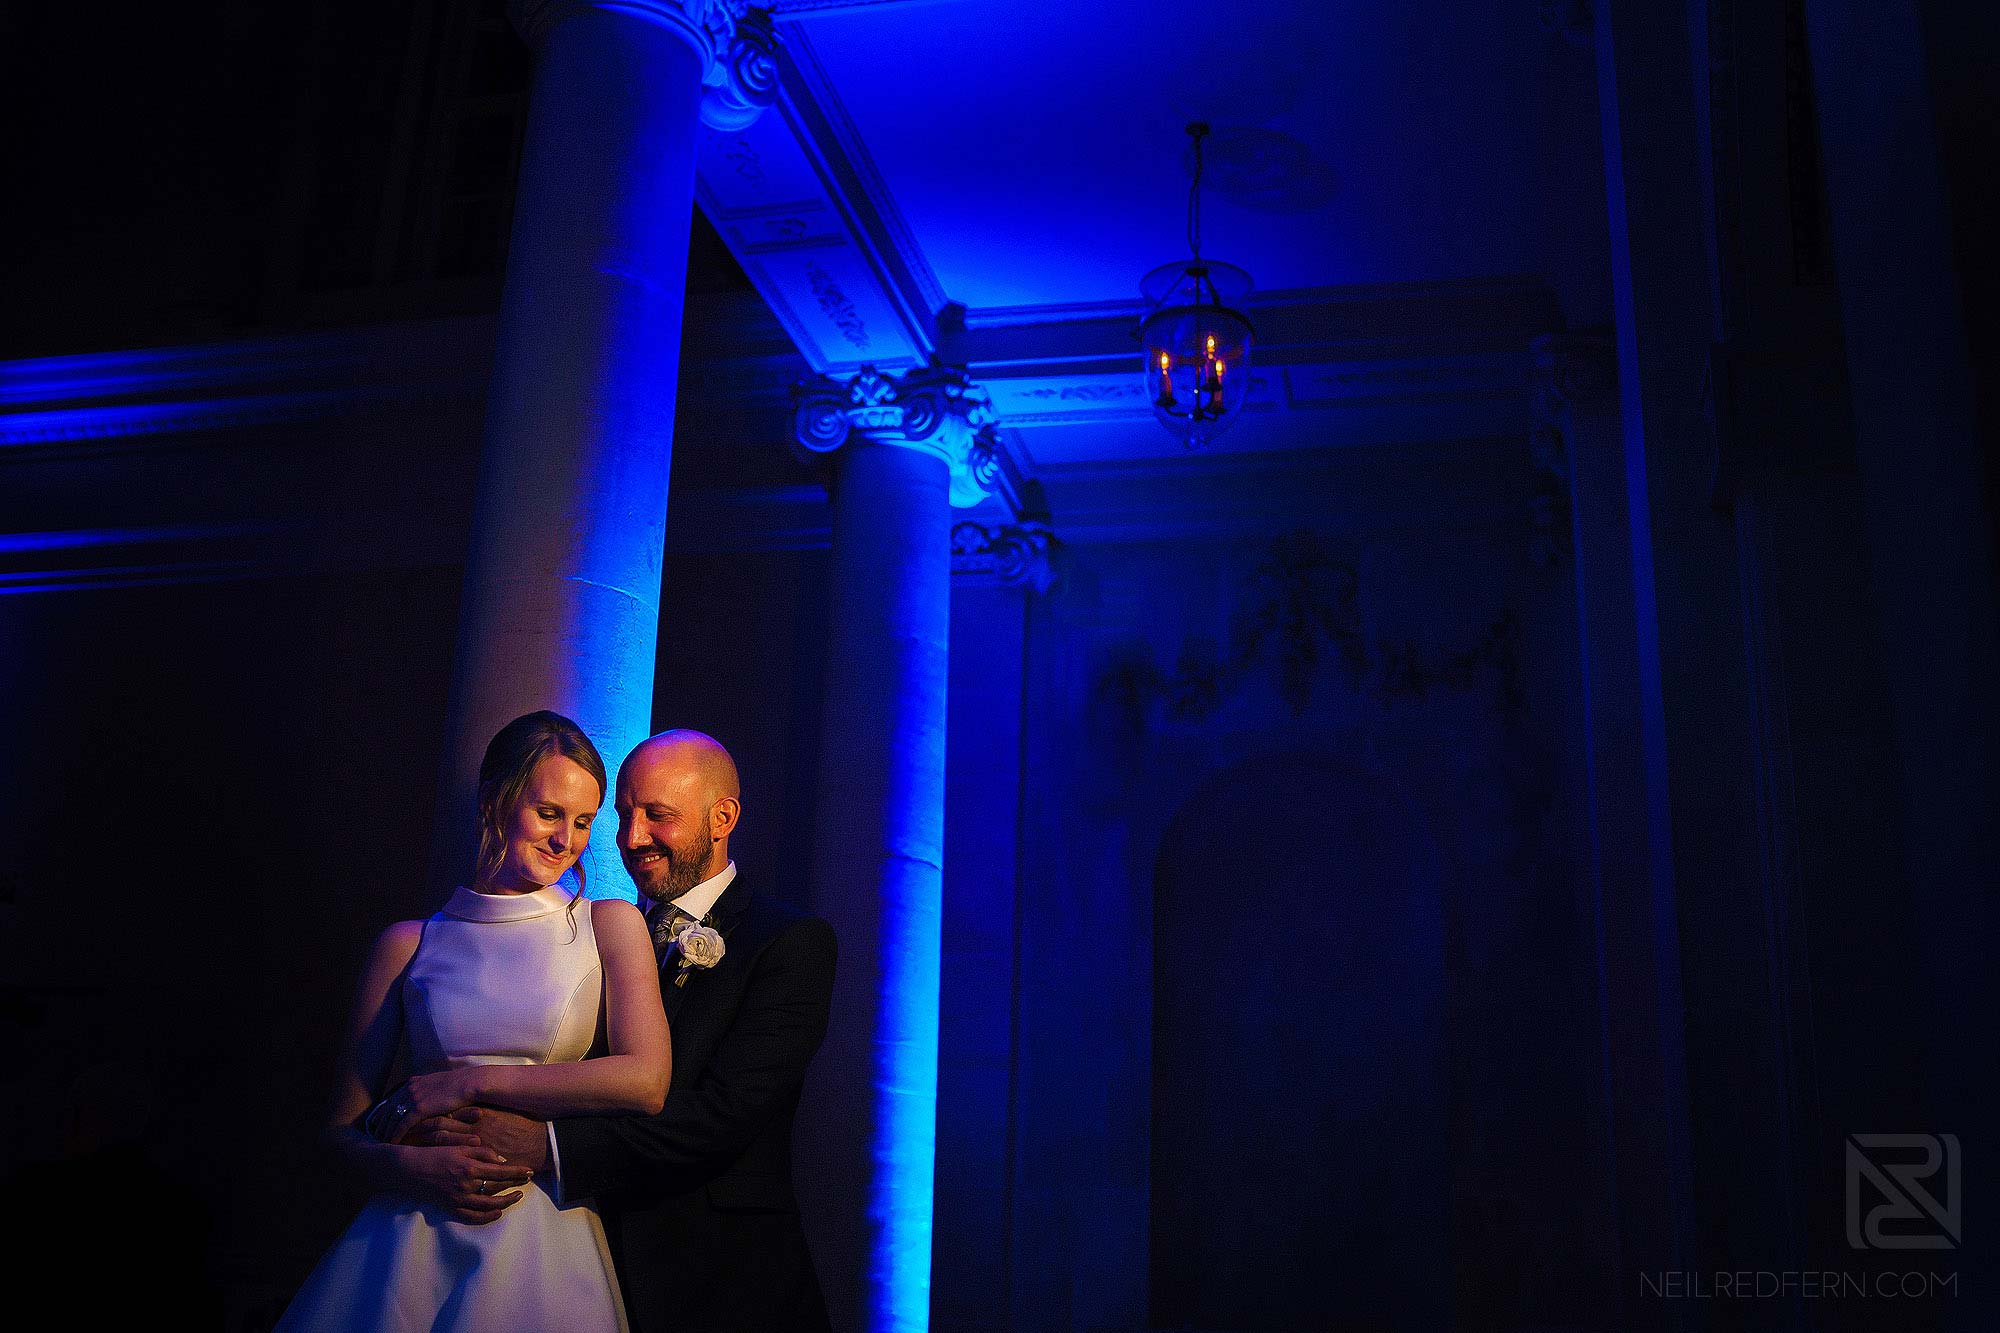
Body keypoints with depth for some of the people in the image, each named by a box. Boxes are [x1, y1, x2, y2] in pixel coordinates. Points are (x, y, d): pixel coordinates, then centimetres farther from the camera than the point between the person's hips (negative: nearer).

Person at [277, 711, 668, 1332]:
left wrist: (472, 1081, -10)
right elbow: (345, 1128, 8)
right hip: (413, 1246, 1)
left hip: (545, 1248, -1)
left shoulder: (610, 925, 2)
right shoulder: (408, 944, 6)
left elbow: (646, 1081, -12)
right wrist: (412, 1166, -14)